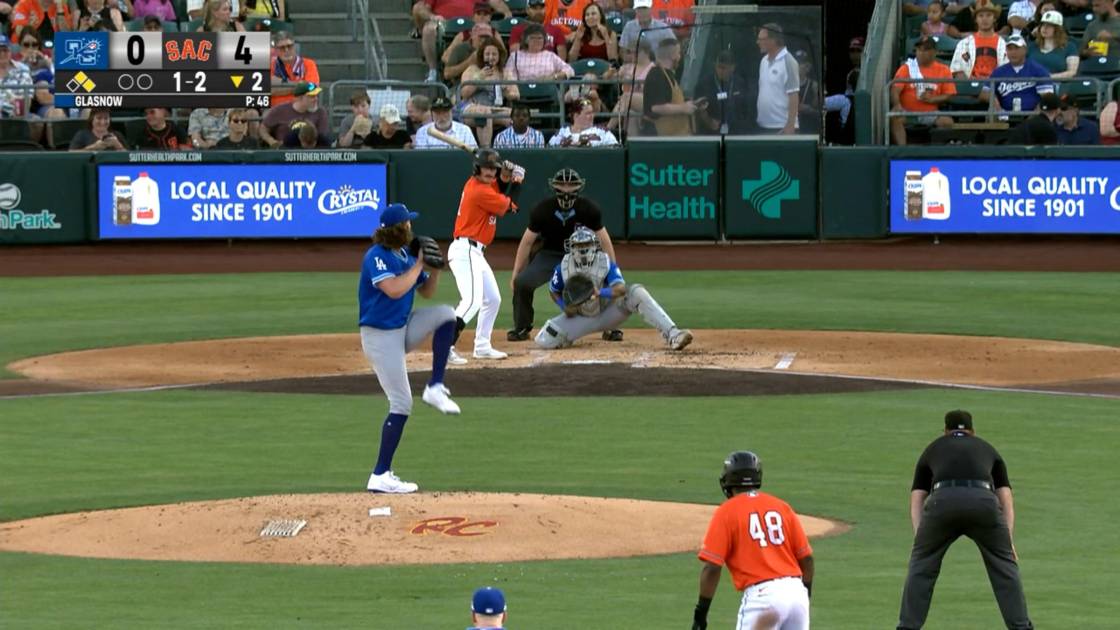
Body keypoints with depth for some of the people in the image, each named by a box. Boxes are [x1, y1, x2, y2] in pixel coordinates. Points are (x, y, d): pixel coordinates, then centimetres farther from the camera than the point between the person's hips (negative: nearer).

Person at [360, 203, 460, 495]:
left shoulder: (407, 254, 6)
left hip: (403, 330, 8)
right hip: (380, 336, -8)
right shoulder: (377, 257, -17)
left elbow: (427, 292, 16)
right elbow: (394, 289, -32)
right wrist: (419, 264, -20)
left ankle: (435, 388, -3)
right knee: (401, 404, -10)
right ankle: (380, 476, -6)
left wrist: (435, 268, -3)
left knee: (445, 315, -6)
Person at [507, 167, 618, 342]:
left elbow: (604, 242, -10)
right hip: (550, 255, 0)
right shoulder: (542, 210, -18)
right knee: (522, 282, -21)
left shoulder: (589, 209, -18)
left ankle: (610, 328, 4)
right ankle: (522, 328, 1)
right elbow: (527, 242, -7)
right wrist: (515, 274, -6)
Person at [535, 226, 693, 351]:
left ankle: (672, 335, -39)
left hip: (608, 312, -1)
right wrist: (564, 307, -17)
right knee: (544, 341, -21)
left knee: (637, 293, -29)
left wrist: (600, 293, -50)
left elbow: (621, 289, -32)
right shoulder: (563, 268, -13)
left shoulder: (606, 263, -18)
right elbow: (554, 292, 3)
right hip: (580, 317, 1)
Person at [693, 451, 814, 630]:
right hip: (797, 592, 5)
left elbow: (712, 567, -7)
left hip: (761, 595, -5)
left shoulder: (726, 512, 0)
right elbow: (806, 558, 12)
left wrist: (701, 611, -1)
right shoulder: (782, 507, 14)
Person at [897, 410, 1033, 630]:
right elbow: (1006, 499, 26)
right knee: (1004, 565, 18)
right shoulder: (987, 449, 36)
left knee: (922, 565, 19)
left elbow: (916, 499, 24)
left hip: (942, 500, 0)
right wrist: (1008, 541, 20)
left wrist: (919, 538, 17)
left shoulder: (933, 449, 34)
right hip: (984, 501, 0)